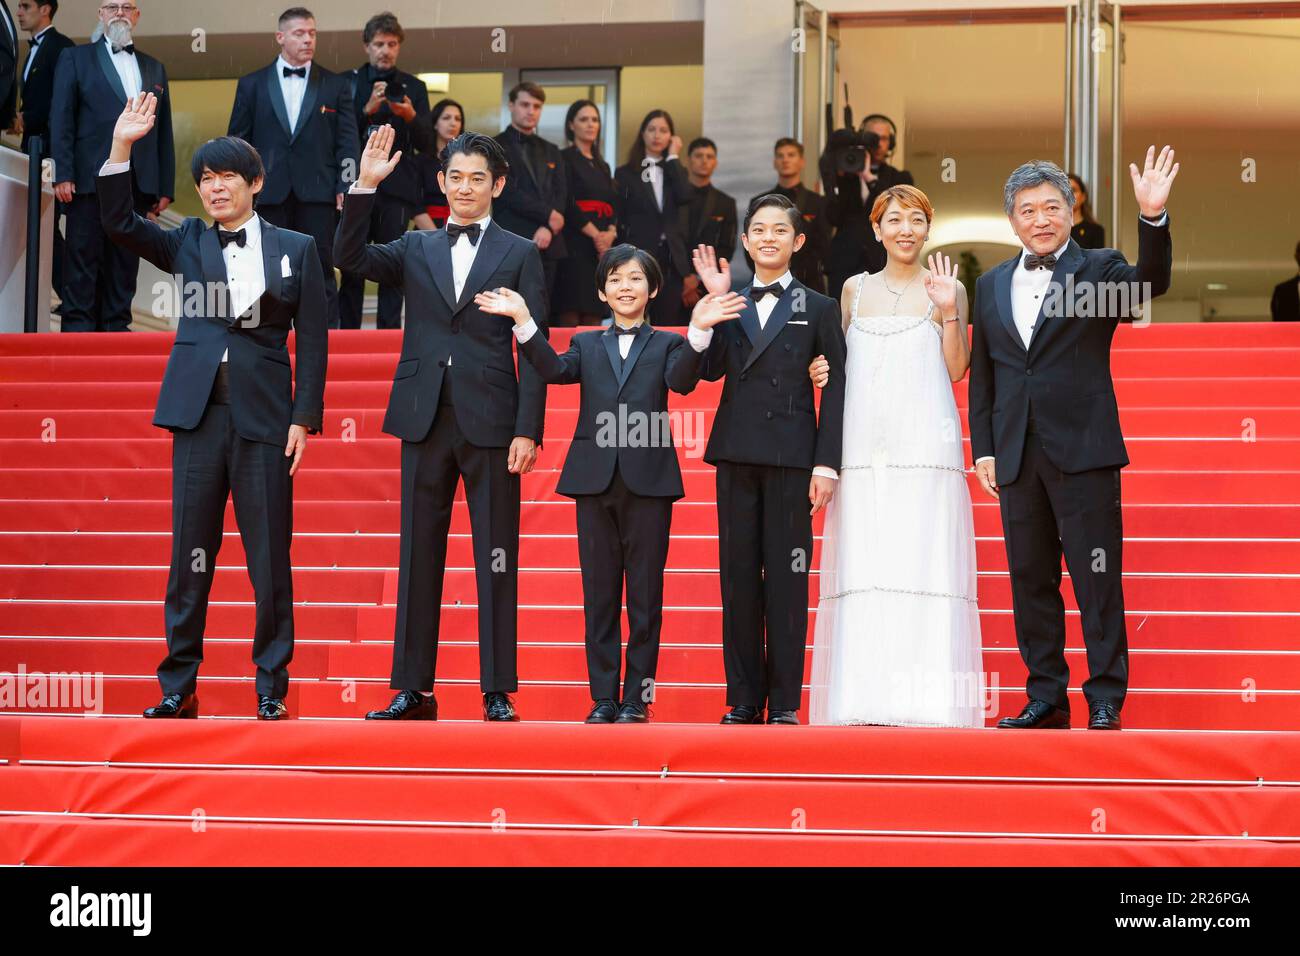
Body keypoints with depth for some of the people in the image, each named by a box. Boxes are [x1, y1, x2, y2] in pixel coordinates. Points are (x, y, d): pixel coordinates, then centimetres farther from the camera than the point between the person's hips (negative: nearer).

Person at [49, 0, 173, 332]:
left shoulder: (154, 69, 20)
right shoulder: (75, 58, 8)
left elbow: (164, 132, 16)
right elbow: (61, 119, 0)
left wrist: (165, 187, 9)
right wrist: (63, 174, -10)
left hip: (138, 182, 3)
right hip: (91, 179, -3)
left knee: (125, 261, 3)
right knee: (83, 257, -4)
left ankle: (116, 325, 7)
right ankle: (77, 326, -2)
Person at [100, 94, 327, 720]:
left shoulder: (294, 249, 8)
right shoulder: (188, 244, 13)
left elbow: (311, 340, 5)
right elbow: (118, 223, 1)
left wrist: (305, 417, -3)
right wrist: (121, 148, -9)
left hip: (265, 415, -2)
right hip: (199, 411, 2)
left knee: (269, 559, 0)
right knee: (189, 555, 3)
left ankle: (271, 690, 7)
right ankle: (178, 688, 9)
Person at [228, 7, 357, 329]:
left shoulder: (336, 85, 9)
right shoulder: (252, 84, 11)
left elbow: (347, 142, 5)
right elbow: (237, 141, 10)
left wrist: (346, 188, -5)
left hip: (317, 193, -1)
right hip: (268, 192, 1)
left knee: (321, 274, -1)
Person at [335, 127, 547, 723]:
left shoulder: (520, 255, 5)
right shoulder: (415, 250, 13)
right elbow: (350, 256, -3)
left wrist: (528, 429, -8)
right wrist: (365, 186, -13)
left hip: (490, 422, -3)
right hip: (426, 420, 3)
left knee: (495, 560, 0)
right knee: (418, 556, 5)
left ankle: (498, 693, 5)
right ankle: (413, 690, 10)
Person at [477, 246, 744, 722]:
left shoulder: (666, 344, 9)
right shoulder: (587, 344, 15)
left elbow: (682, 380, -12)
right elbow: (555, 369, -4)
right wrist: (524, 322, -17)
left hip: (648, 482, -2)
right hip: (595, 481, 2)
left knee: (645, 594, 1)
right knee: (599, 594, 5)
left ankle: (637, 697, 6)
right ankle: (604, 697, 9)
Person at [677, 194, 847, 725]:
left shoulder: (818, 309, 7)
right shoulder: (728, 306, 13)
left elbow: (835, 389, 2)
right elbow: (709, 368, -3)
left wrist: (827, 464, -6)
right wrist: (714, 304, -8)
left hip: (791, 456, -2)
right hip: (736, 454, 3)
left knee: (786, 577, -2)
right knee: (738, 576, 4)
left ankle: (784, 701, 3)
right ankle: (744, 699, 10)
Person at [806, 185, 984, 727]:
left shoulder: (946, 288, 7)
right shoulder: (854, 290, 15)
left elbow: (957, 370, 3)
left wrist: (950, 312, -9)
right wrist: (821, 372, 2)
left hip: (925, 444, -3)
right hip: (864, 447, 3)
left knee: (924, 560, -8)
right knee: (862, 568, -2)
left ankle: (928, 700, -9)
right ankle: (865, 699, -1)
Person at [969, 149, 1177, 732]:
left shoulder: (1098, 269, 1)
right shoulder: (992, 285, 13)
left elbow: (1151, 283, -21)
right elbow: (981, 374, 15)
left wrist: (1153, 217, -36)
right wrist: (983, 449, 9)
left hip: (1083, 451, -4)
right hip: (1017, 458, 4)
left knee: (1097, 580, -4)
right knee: (1031, 580, 8)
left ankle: (1105, 702, 1)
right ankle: (1046, 699, 16)